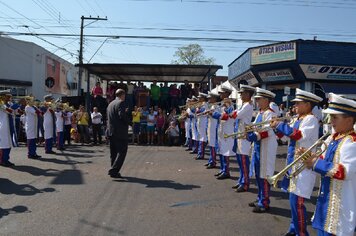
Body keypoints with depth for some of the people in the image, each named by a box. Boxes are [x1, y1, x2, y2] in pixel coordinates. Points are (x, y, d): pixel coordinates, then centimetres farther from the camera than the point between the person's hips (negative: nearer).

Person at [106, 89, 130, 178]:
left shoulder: (110, 104, 17)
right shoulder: (121, 103, -9)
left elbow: (108, 117, 18)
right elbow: (122, 116, -22)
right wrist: (129, 122, -6)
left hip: (110, 131, 9)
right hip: (120, 132, -9)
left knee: (113, 152, 14)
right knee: (122, 152, -4)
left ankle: (114, 171, 20)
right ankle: (113, 171, -11)